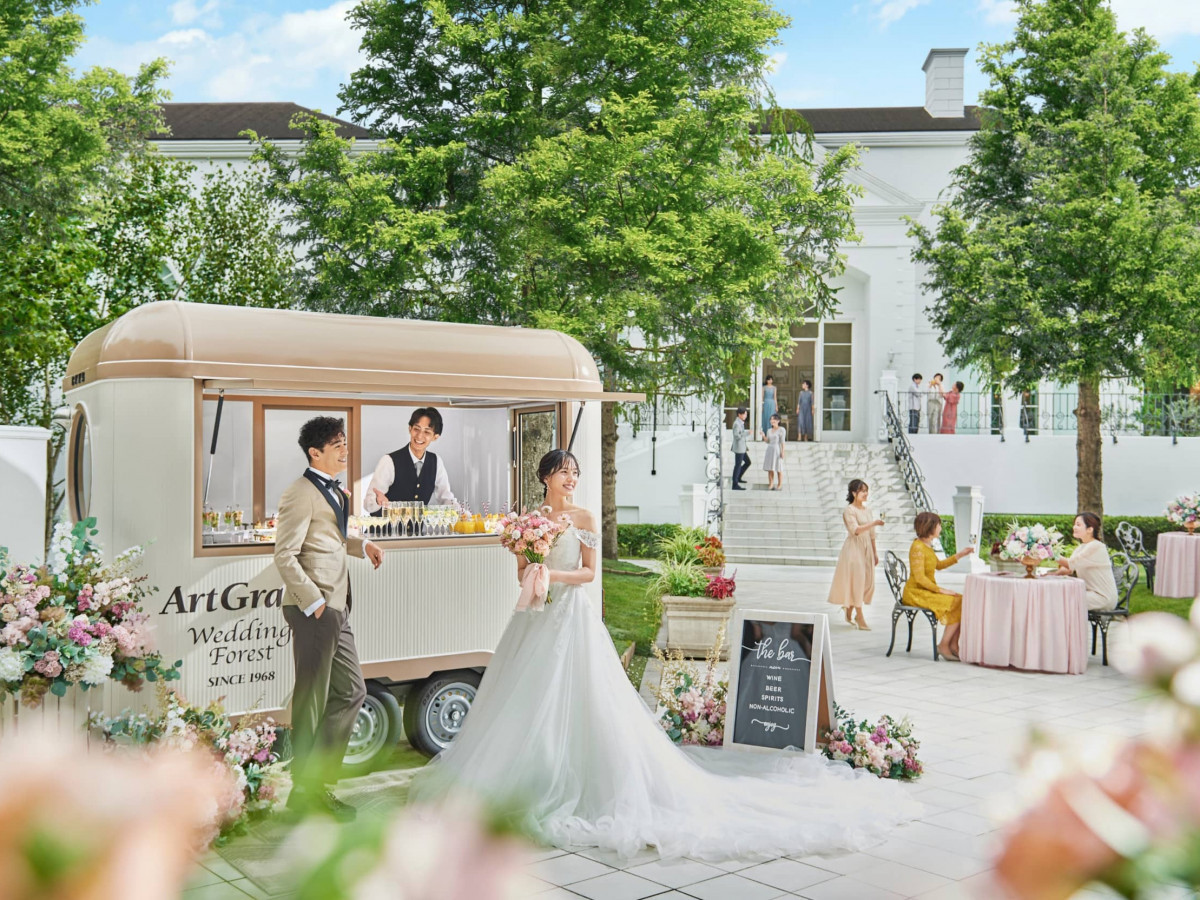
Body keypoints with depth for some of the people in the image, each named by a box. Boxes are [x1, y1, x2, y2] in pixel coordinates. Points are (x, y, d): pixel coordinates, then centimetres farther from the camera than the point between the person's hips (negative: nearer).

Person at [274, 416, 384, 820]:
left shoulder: (334, 491, 15)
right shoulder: (300, 495, -14)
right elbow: (285, 556, -18)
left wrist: (360, 545, 12)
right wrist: (313, 601, -19)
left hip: (337, 608, 10)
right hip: (314, 610, -10)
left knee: (351, 692, 13)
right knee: (312, 702, 1)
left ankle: (316, 782, 23)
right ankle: (305, 790, 15)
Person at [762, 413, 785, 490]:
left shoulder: (781, 429, -6)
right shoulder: (769, 430, 13)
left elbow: (782, 442, -10)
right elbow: (767, 441, 12)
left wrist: (782, 452, -14)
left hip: (777, 450, -6)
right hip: (770, 449, 6)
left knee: (778, 468, 0)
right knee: (769, 468, 4)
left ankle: (780, 485, 7)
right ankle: (771, 485, 9)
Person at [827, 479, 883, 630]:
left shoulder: (867, 510, 13)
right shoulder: (849, 511, -10)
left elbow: (871, 534, 17)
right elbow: (856, 530, -22)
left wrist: (875, 552, 16)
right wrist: (874, 523, -31)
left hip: (866, 549, 7)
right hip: (854, 548, -7)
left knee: (867, 581, 7)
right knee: (856, 580, -6)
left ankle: (849, 611, 23)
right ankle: (860, 618, -1)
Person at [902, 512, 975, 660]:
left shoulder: (927, 546, 14)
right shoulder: (918, 547, -17)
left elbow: (938, 565, 28)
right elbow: (919, 578, -21)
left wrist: (960, 555, 24)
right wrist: (941, 590, -19)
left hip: (927, 591, 9)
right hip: (916, 593, -9)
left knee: (961, 601, -7)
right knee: (957, 604, -19)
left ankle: (953, 645, -6)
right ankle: (943, 645, -11)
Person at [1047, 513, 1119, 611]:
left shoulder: (1096, 547, -16)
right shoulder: (1081, 548, 15)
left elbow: (1071, 564, -20)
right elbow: (1069, 570, 4)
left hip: (1104, 597, -9)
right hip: (1091, 592, 9)